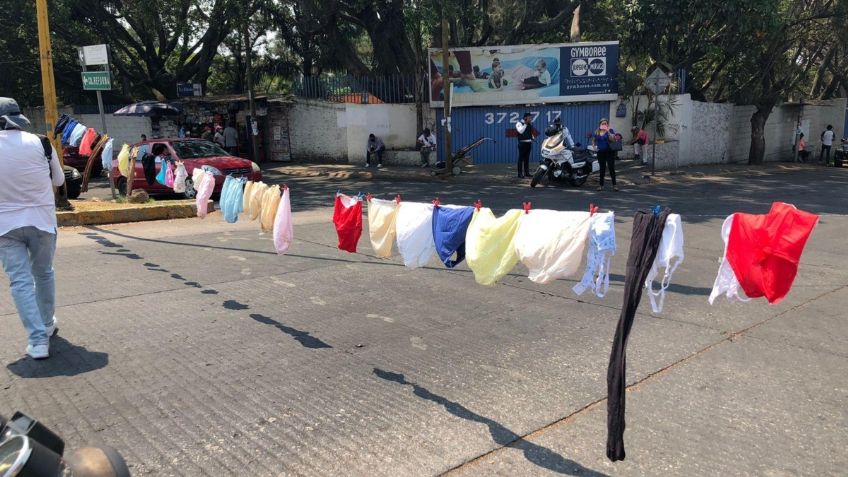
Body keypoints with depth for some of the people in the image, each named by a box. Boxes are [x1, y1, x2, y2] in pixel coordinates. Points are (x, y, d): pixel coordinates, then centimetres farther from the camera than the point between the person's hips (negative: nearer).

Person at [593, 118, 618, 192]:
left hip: (609, 152, -4)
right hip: (600, 152, 4)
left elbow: (612, 139, -17)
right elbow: (593, 140, 21)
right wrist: (594, 146, 4)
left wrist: (608, 131, -22)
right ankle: (601, 185, 17)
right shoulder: (596, 132, 9)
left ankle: (614, 185, -3)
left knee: (611, 168, -7)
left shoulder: (610, 130, -2)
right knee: (602, 169, 10)